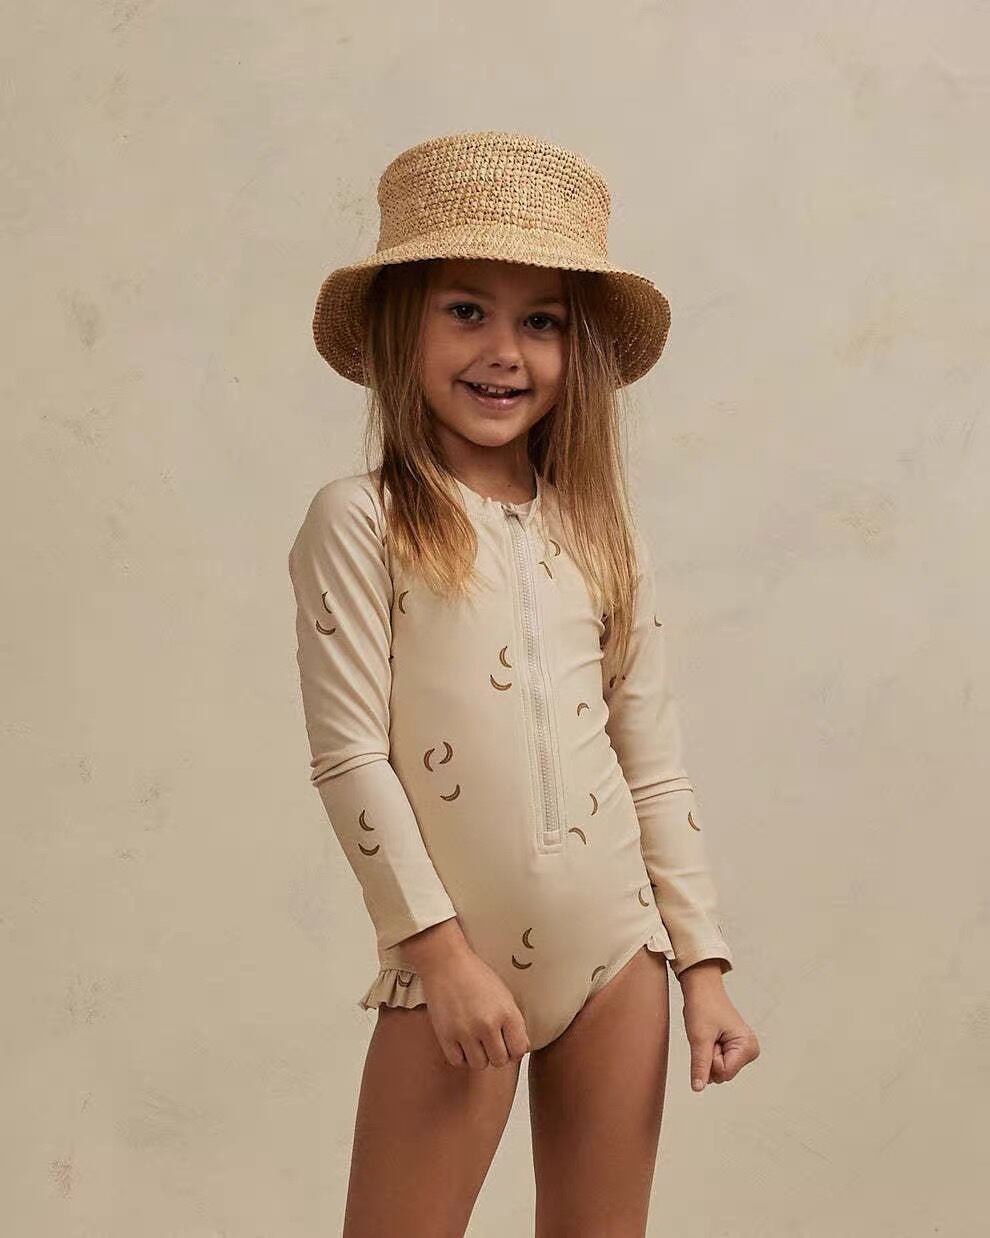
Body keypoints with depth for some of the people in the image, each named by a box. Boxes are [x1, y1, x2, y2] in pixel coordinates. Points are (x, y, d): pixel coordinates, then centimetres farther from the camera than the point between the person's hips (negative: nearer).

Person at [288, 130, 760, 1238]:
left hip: (618, 954, 4)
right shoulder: (360, 521, -6)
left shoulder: (598, 533, 7)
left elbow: (655, 765, 8)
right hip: (454, 963, -4)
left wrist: (703, 966, 6)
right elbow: (349, 758, -10)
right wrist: (442, 948, -13)